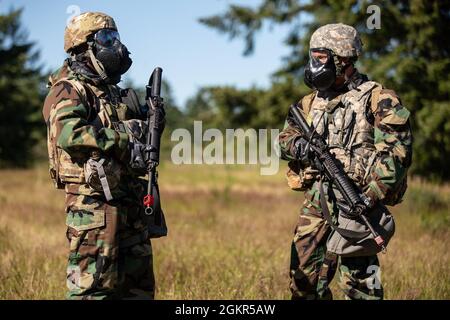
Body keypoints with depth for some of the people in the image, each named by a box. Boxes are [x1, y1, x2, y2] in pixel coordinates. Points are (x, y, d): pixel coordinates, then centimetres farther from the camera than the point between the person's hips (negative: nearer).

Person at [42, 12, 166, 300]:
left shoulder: (113, 91, 19)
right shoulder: (69, 91, -7)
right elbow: (70, 135, -25)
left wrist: (151, 122, 7)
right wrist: (124, 136, -20)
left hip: (130, 200, 9)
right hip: (93, 200, -9)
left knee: (139, 284, 12)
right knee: (92, 286, -7)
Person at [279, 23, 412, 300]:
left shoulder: (377, 99, -5)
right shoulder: (311, 102, 16)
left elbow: (397, 153, -13)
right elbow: (285, 138, 19)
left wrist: (370, 197, -23)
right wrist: (300, 145, -7)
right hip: (316, 204, 7)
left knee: (357, 282, -11)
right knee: (303, 282, 9)